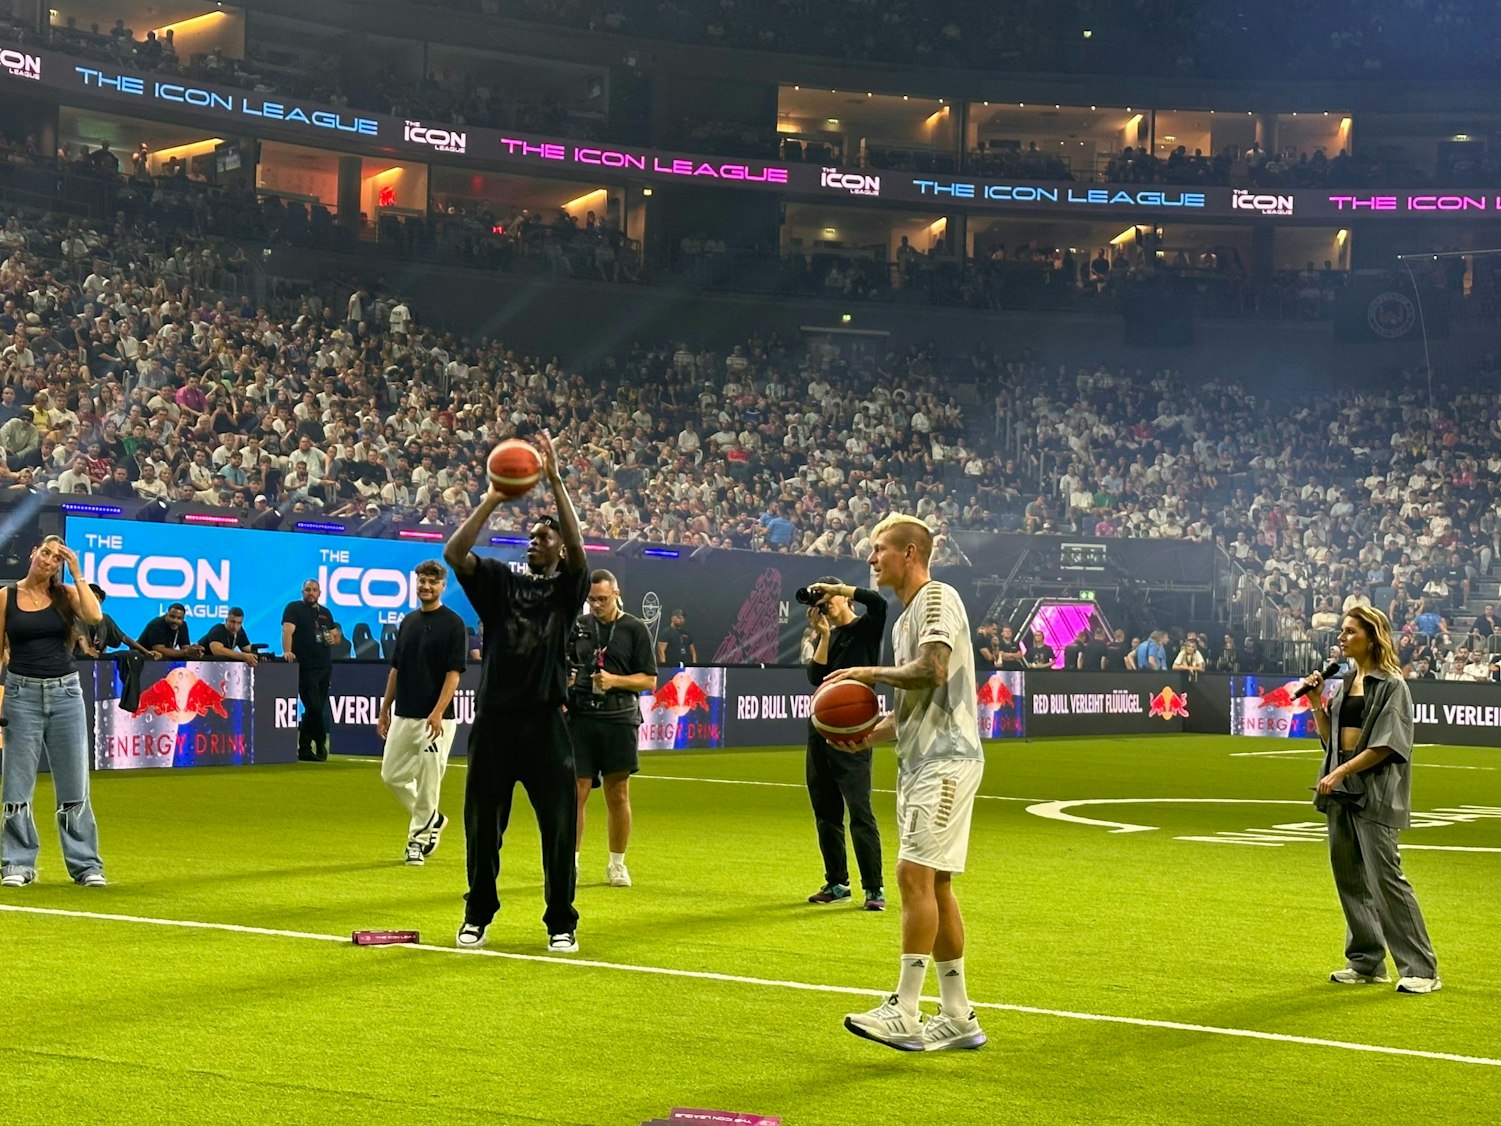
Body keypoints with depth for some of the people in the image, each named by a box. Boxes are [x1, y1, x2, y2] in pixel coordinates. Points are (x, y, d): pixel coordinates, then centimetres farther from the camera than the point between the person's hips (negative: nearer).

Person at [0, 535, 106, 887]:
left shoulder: (66, 594, 4)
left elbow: (95, 617, -16)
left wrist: (77, 574, -10)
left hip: (65, 692, 1)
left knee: (74, 785, 4)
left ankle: (86, 865, 9)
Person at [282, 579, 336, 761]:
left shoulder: (325, 612, 19)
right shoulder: (294, 608, -1)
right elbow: (288, 630, -15)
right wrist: (287, 651, -32)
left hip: (325, 667, 6)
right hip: (306, 668, -6)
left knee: (315, 709, 7)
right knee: (314, 708, -10)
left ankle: (304, 750, 13)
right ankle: (321, 744, 6)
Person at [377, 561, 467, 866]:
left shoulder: (454, 624, -7)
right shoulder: (408, 622, 13)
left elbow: (454, 672, -13)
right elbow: (396, 668, 18)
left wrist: (438, 712, -22)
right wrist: (385, 710, 14)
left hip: (436, 718, -7)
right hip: (403, 715, 7)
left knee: (428, 780, -6)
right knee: (392, 775, 10)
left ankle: (418, 839, 6)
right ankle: (432, 820, 28)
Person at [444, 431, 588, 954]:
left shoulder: (567, 587, 7)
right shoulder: (499, 582, 11)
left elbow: (578, 547, -12)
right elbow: (454, 552, -4)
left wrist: (554, 480, -16)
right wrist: (494, 498, -10)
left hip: (545, 722, -2)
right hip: (494, 719, 2)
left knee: (559, 827, 1)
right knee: (482, 826, 8)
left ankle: (561, 924, 11)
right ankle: (477, 916, 22)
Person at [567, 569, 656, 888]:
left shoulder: (635, 628, 3)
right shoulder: (577, 626, 11)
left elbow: (649, 680, 1)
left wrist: (615, 680, -13)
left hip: (619, 720, -1)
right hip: (580, 718, 2)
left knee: (618, 795, 4)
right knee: (575, 792, -3)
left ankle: (617, 863, 15)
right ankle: (571, 862, 5)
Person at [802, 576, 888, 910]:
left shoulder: (867, 628, 0)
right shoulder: (823, 638, 16)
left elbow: (878, 601, -22)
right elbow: (815, 677, 1)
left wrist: (835, 587, -13)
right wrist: (824, 635, -5)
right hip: (820, 728, 7)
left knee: (859, 811, -11)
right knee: (825, 811, 10)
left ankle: (874, 888, -8)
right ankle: (836, 883, 19)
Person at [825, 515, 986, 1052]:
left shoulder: (938, 598, -8)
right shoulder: (904, 619, 21)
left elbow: (932, 670, -23)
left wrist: (871, 673, -9)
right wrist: (871, 734, 9)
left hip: (946, 760, -10)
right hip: (920, 761, 10)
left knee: (915, 873, -14)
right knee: (933, 884, 9)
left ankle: (904, 1014, -13)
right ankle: (958, 1018, 14)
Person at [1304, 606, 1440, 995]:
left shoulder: (1391, 685, -7)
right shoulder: (1345, 682, 14)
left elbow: (1384, 745, -14)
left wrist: (1340, 772, -18)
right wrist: (1316, 703, 3)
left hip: (1375, 793, -8)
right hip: (1342, 790, 8)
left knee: (1385, 877, -10)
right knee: (1349, 877, 8)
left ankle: (1422, 969, -5)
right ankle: (1366, 962, 17)